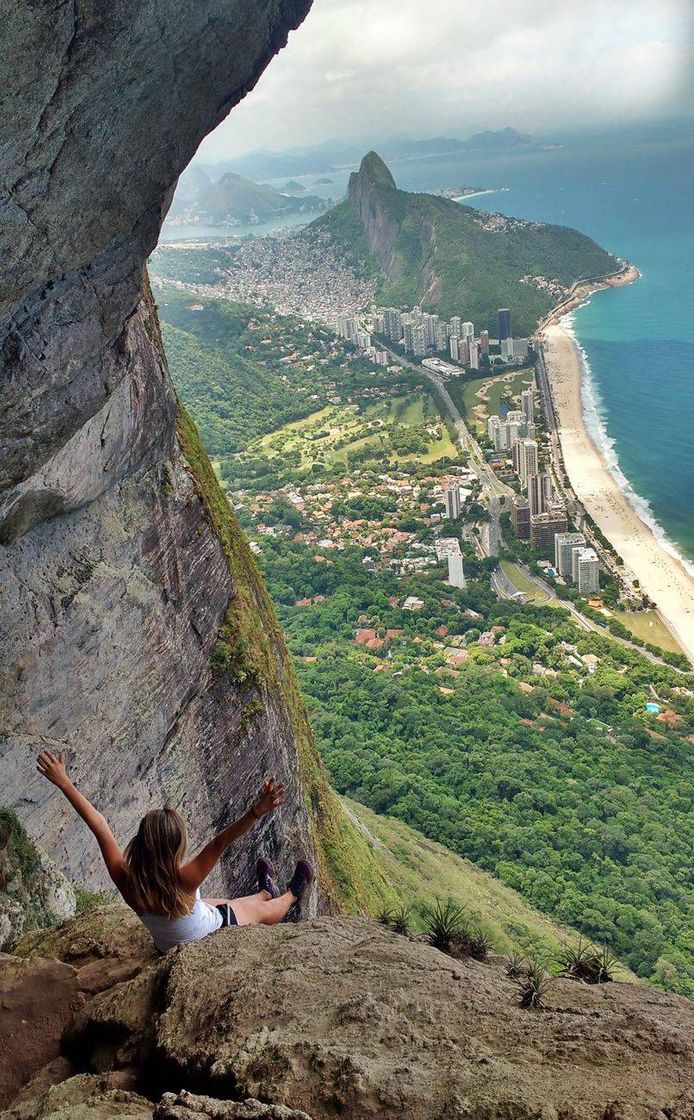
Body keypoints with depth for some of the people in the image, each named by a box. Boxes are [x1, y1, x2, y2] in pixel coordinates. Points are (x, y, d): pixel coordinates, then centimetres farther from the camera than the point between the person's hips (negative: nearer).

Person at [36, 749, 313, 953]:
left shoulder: (125, 879, -33)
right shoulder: (182, 882, -44)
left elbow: (98, 825, -29)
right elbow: (219, 843, -56)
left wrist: (63, 782, -25)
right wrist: (256, 813, -65)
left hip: (169, 945, 4)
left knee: (229, 902, 30)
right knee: (261, 910, 23)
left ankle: (267, 891, 59)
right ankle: (291, 895, 55)